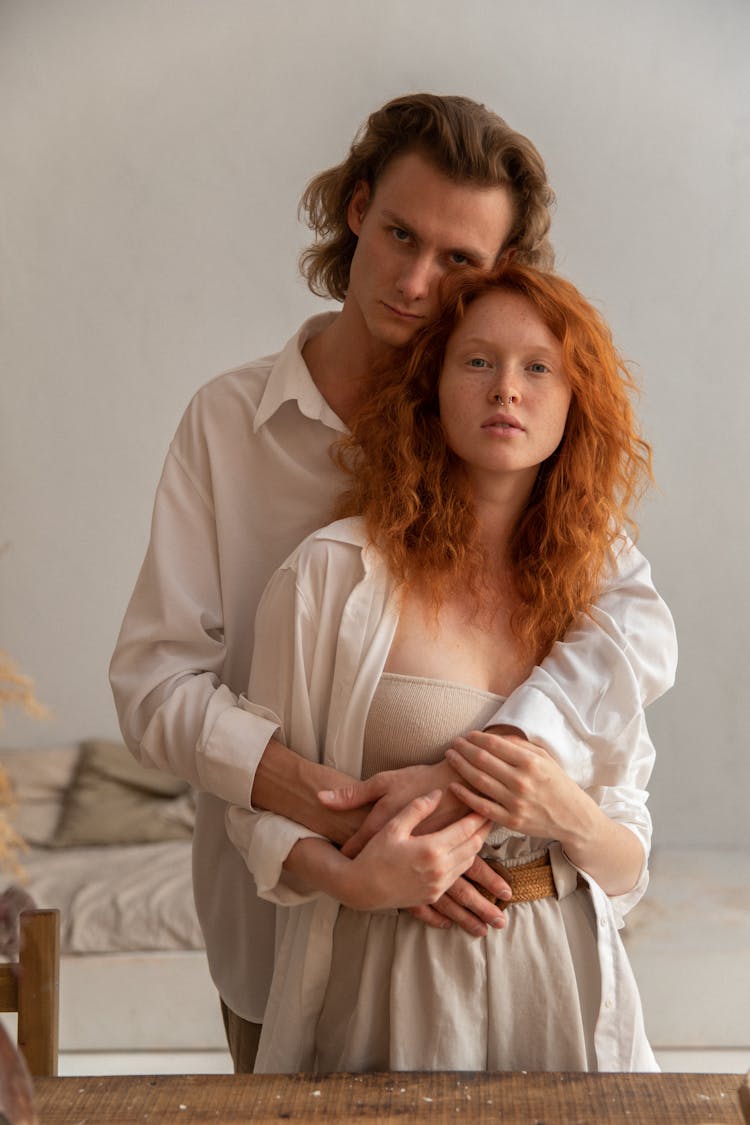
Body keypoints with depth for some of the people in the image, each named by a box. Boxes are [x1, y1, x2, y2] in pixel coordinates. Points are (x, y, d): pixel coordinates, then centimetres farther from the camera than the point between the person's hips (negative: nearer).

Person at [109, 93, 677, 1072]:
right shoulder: (227, 422, -7)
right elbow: (154, 678, -15)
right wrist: (338, 813, -30)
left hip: (463, 926, 1)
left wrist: (472, 773, -34)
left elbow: (637, 626, -18)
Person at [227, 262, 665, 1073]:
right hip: (386, 984, -3)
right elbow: (261, 807, -4)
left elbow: (628, 867, 5)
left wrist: (572, 819, -16)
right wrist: (354, 878, -22)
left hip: (564, 987, 3)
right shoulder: (333, 573, -8)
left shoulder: (593, 595, 3)